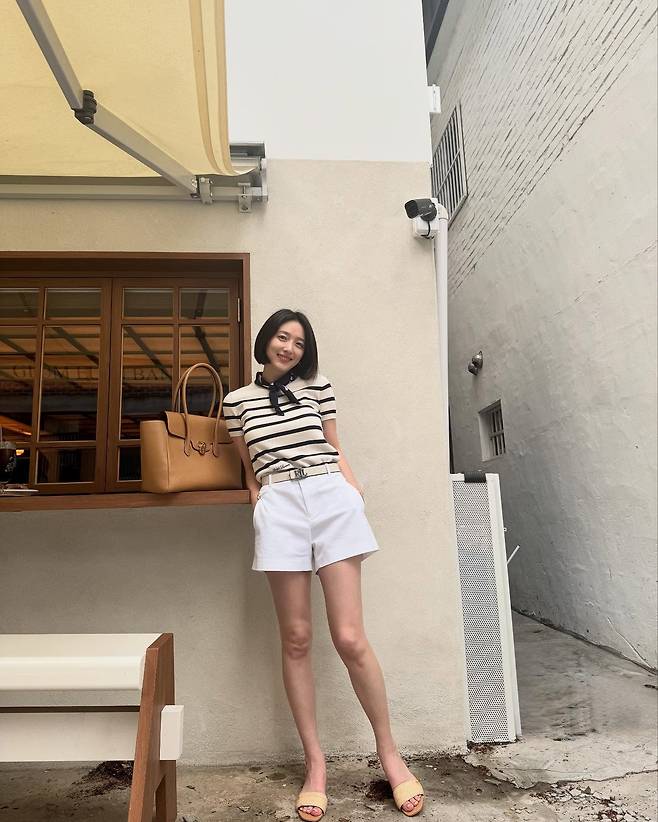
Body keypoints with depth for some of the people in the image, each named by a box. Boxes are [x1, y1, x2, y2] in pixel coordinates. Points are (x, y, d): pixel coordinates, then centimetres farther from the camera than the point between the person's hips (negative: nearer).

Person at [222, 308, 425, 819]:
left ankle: (389, 750, 16)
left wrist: (357, 496, 5)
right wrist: (260, 508, 6)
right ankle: (315, 762, 17)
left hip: (332, 499, 0)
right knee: (296, 639, 3)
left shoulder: (318, 387, 13)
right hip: (279, 508, 1)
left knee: (350, 639, -4)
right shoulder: (238, 400, 14)